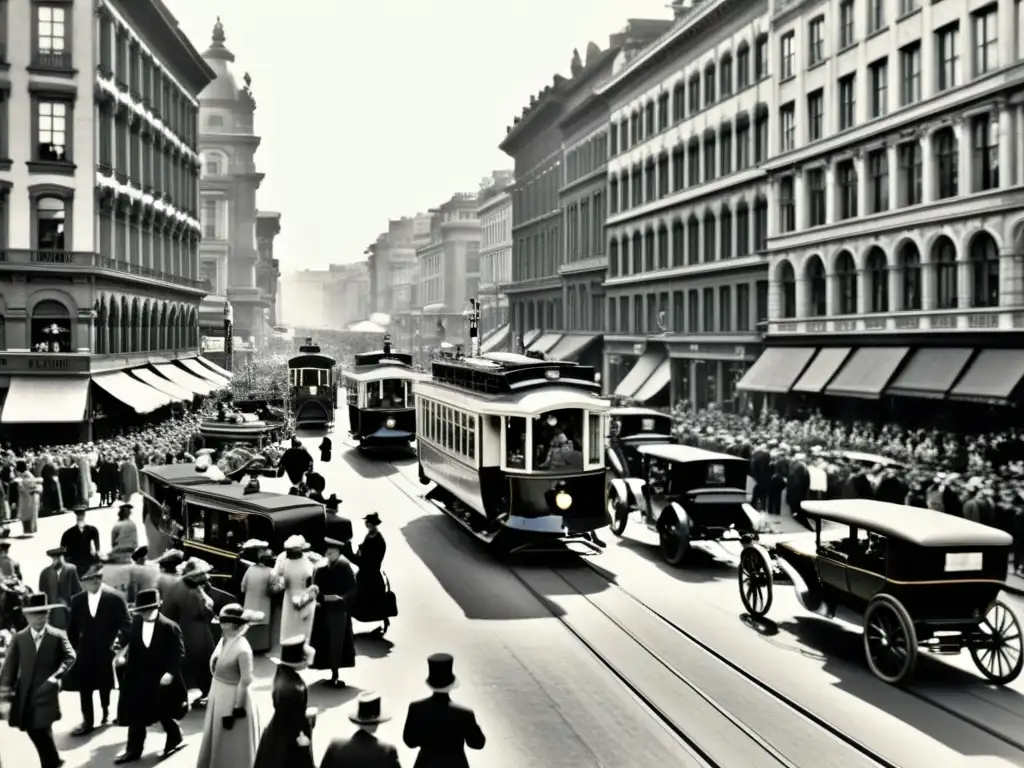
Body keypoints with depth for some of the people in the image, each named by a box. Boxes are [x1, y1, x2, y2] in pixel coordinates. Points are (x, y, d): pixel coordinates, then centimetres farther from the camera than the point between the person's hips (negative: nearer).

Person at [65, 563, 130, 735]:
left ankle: (106, 713, 29)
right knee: (84, 688, 3)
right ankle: (88, 722, 12)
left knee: (105, 686, 8)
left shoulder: (114, 598, -9)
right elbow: (72, 627, 10)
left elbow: (127, 624, -7)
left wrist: (120, 642, -17)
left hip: (107, 651, -3)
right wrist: (73, 648, 6)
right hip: (85, 652, 3)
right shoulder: (77, 600, 2)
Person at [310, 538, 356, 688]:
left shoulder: (345, 568, -3)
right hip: (324, 611, 2)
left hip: (339, 610, -2)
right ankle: (334, 675, 10)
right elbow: (315, 591, 3)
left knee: (337, 642, -4)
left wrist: (341, 597, -20)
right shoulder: (321, 570, 4)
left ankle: (334, 675, 2)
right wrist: (324, 597, -15)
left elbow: (353, 588, -5)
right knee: (326, 642, 2)